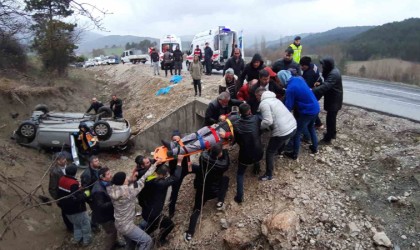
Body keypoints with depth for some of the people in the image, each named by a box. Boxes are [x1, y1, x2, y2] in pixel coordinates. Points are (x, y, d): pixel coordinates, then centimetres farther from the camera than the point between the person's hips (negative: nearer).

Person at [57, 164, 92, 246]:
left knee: (76, 223, 28)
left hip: (66, 208, 9)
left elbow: (60, 193, 12)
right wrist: (85, 194, -16)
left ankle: (77, 238, 38)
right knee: (85, 224, 11)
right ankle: (87, 240, 22)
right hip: (76, 209, -8)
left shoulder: (61, 180, -2)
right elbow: (77, 198, -31)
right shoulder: (73, 184, -31)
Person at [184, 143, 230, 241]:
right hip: (214, 190, -2)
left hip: (201, 188, 3)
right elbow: (227, 163, 0)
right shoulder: (222, 164, -24)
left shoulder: (203, 156, -20)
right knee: (225, 179, 20)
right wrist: (225, 151, 2)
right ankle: (220, 202, 16)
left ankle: (190, 233, 15)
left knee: (197, 209, 18)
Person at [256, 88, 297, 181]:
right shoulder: (273, 99, 18)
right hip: (293, 126, 9)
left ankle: (268, 175, 21)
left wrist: (259, 126, -3)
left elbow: (268, 121, -21)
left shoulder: (263, 103, -11)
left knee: (270, 152, 9)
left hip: (282, 131, -9)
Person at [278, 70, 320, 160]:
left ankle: (294, 154, 19)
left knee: (297, 132, 7)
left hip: (307, 111, -9)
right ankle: (315, 147, 45)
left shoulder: (290, 89, -23)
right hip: (315, 108, 9)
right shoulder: (299, 78, 1)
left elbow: (288, 106, -14)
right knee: (311, 127, 30)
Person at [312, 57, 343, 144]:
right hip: (333, 99, 10)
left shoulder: (334, 74, -26)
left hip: (334, 100, -10)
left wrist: (312, 91, -44)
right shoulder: (332, 71, 8)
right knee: (332, 117, 22)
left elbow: (325, 86, -38)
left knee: (330, 118, -3)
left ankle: (327, 139, 5)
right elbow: (326, 84, 16)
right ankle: (332, 133, 38)